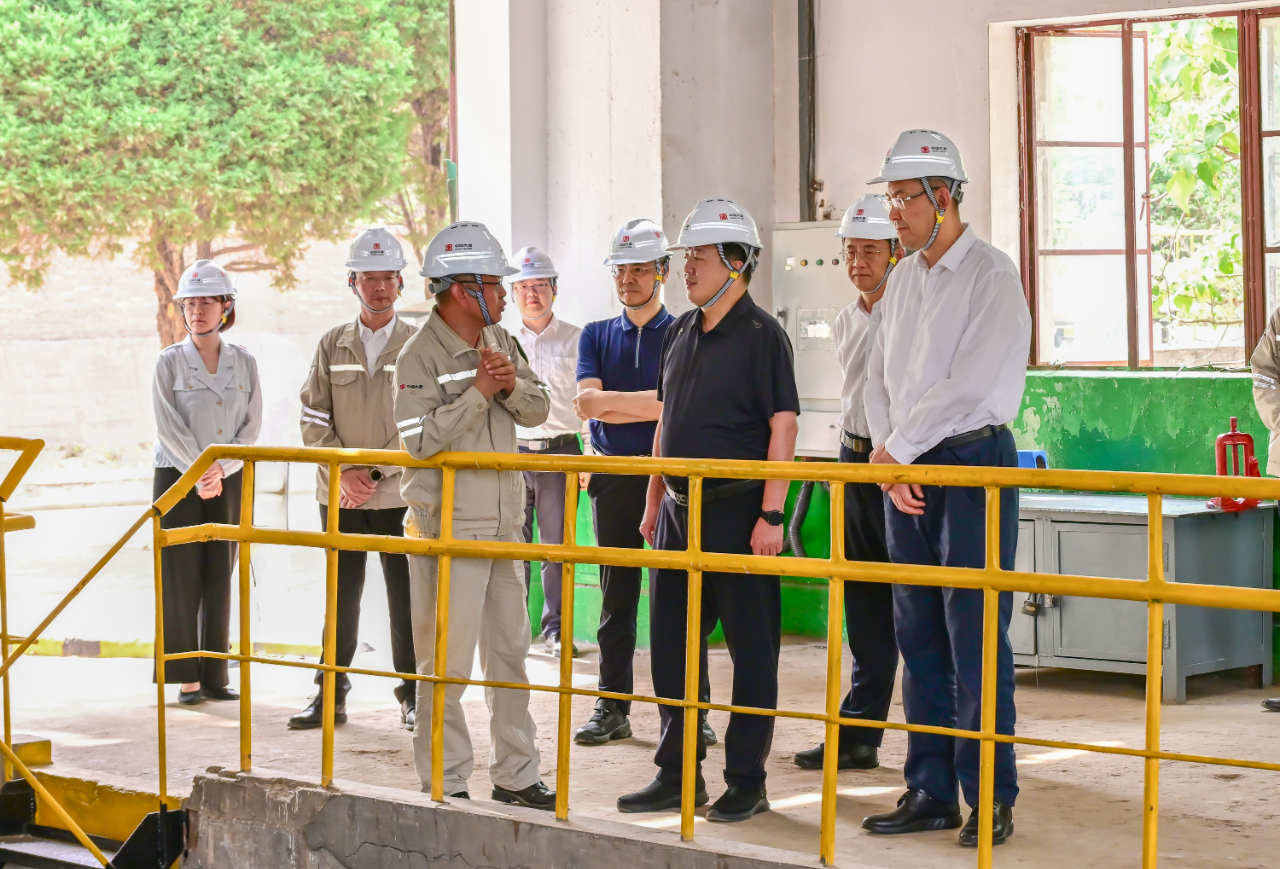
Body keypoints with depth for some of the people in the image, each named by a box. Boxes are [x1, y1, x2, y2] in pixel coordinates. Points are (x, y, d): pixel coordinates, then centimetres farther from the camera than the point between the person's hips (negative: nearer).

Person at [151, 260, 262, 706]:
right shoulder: (170, 361, -1)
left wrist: (220, 470, -11)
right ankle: (187, 678, 0)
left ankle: (216, 676, 7)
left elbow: (251, 426, 1)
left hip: (230, 480, 2)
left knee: (220, 579, 2)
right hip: (177, 478, -2)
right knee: (181, 578, -4)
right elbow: (168, 427, -7)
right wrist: (199, 473, -15)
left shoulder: (244, 362, 6)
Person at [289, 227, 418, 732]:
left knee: (406, 599, 0)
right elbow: (314, 420, 5)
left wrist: (376, 472, -11)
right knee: (340, 596, 7)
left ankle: (412, 697, 10)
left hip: (399, 493, -2)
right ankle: (331, 695, 14)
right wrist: (344, 473, -7)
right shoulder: (332, 345, 9)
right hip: (340, 495, 2)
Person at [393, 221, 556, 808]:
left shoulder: (500, 341, 11)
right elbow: (420, 438, -22)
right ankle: (445, 784, 6)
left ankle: (516, 776, 21)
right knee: (446, 663, -2)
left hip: (503, 524, 8)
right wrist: (479, 392, -21)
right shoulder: (421, 355, -12)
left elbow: (538, 410, 9)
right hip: (447, 528, -7)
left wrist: (512, 386, -11)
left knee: (510, 652, 12)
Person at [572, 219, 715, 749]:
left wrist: (610, 401, -11)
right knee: (616, 599, 7)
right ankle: (613, 709, 12)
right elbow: (585, 402, -2)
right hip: (615, 480, 3)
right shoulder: (597, 336, 13)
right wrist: (652, 402, -9)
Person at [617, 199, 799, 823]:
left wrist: (771, 514, -18)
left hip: (739, 511, -8)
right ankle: (677, 774, 20)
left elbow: (783, 425, -14)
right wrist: (654, 502, 18)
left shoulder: (761, 335, -9)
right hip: (681, 511, 8)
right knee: (670, 645, 11)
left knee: (752, 650, 0)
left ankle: (746, 782, 7)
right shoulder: (681, 334, 13)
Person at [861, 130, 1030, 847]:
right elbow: (882, 380, 14)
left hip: (974, 463, -7)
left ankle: (991, 799, -2)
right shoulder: (904, 279, 14)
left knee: (975, 634, -7)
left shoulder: (992, 276, -9)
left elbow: (968, 384, -17)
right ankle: (930, 793, 13)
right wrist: (889, 460, -2)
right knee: (919, 634, 7)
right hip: (905, 470, 7)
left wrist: (896, 449, -10)